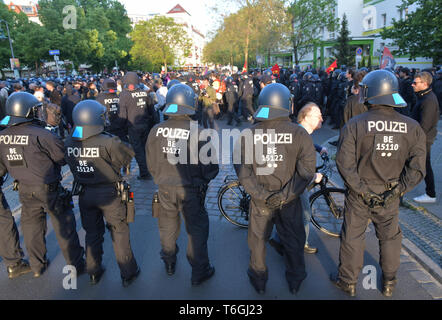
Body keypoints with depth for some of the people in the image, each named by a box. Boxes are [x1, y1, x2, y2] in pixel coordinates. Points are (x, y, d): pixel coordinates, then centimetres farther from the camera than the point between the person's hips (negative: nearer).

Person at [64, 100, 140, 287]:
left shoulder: (68, 143, -8)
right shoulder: (108, 142, -25)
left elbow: (70, 163, 5)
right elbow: (128, 157, -13)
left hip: (84, 194, 5)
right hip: (109, 193, -4)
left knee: (92, 233, 21)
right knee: (119, 233, 11)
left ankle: (93, 273, 36)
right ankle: (128, 273, 24)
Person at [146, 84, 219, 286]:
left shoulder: (156, 131, -9)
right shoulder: (198, 132, -21)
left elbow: (151, 164, 2)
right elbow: (210, 165, -14)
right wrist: (204, 180, 6)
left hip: (165, 188, 4)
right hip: (190, 189, -4)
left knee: (168, 226, 23)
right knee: (197, 229, 13)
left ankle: (169, 263, 45)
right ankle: (199, 272, 25)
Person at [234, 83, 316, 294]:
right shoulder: (300, 134, -14)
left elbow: (241, 169, -15)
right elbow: (307, 170, -16)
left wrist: (261, 194, -12)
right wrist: (284, 195, -14)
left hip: (260, 200, 0)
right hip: (290, 200, 0)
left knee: (258, 239, 21)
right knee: (293, 240, 21)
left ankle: (258, 280, 41)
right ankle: (295, 281, 42)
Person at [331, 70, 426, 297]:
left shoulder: (354, 125, -17)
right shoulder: (412, 128, -7)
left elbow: (345, 163, -21)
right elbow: (417, 168, -8)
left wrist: (362, 190, -12)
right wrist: (397, 191, -4)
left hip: (359, 196, -2)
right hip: (390, 199, 3)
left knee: (352, 238, 14)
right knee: (390, 238, 22)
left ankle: (348, 282, 31)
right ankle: (389, 283, 40)